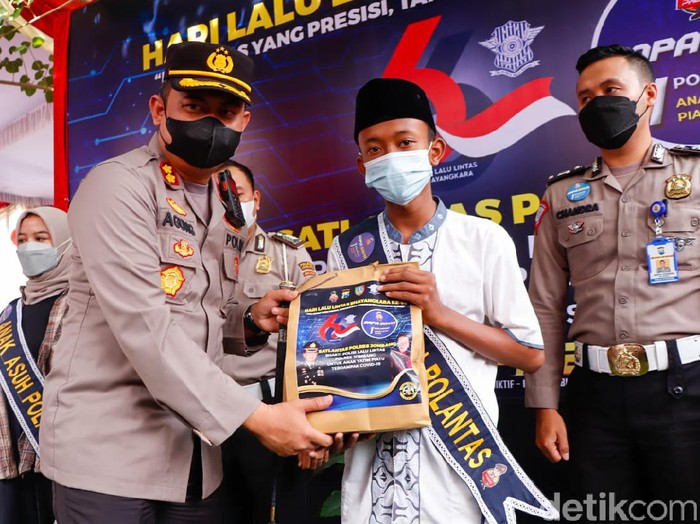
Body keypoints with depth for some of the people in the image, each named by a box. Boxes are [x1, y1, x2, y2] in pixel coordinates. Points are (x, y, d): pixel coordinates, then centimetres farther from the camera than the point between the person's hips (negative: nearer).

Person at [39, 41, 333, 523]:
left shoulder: (229, 210, 10)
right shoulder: (117, 185, -12)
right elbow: (143, 326, -23)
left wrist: (252, 322, -3)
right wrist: (255, 415, -26)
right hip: (105, 449, -6)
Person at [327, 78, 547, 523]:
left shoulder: (485, 240, -5)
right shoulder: (347, 250, 2)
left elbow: (530, 354, -3)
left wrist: (440, 314, -16)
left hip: (461, 452, -1)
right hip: (372, 454, 2)